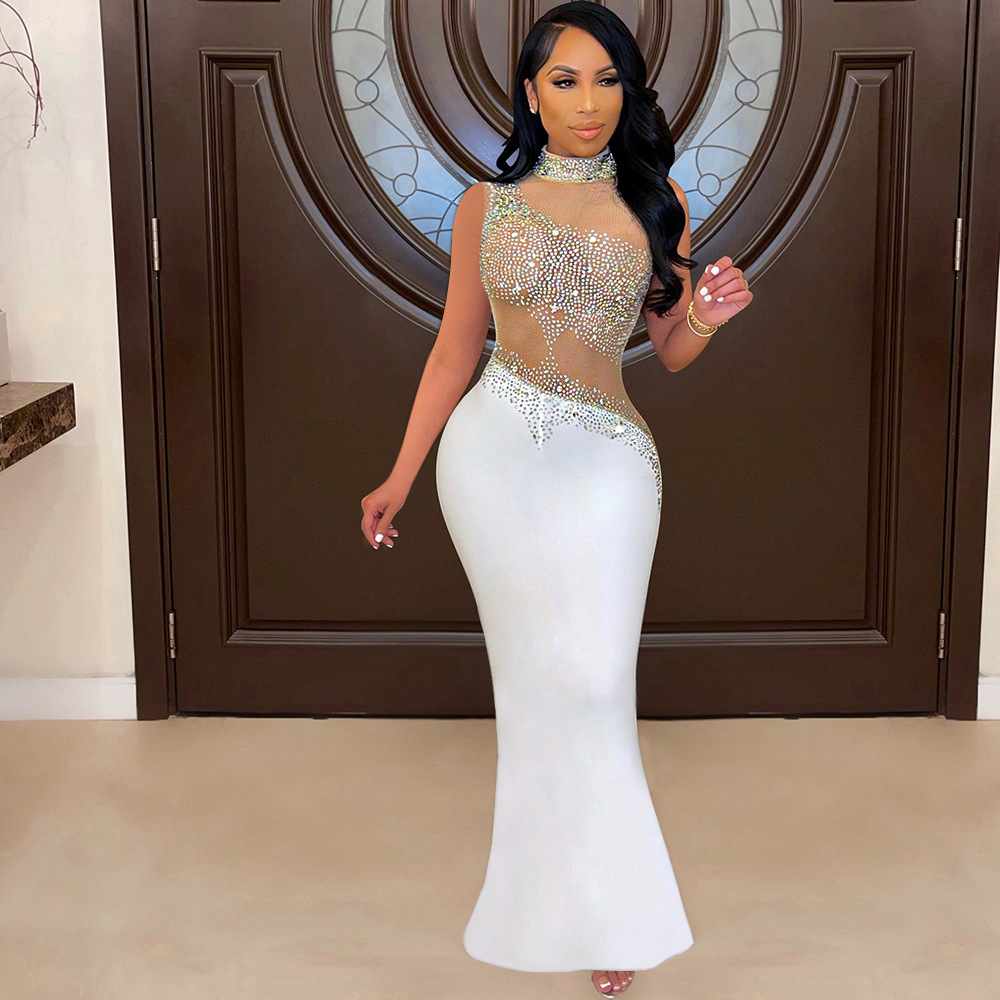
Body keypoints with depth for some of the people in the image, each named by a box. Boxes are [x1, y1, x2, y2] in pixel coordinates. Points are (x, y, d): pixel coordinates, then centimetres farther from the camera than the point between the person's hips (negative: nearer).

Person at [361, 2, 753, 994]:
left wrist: (706, 317, -11)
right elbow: (454, 350, 9)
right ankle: (595, 900, 21)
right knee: (533, 675, 4)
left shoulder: (657, 199, 8)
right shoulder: (486, 205, 6)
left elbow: (671, 352, 12)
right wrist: (400, 476, 7)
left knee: (594, 679, -7)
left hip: (607, 462, 0)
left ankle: (602, 907, 11)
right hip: (491, 452, 0)